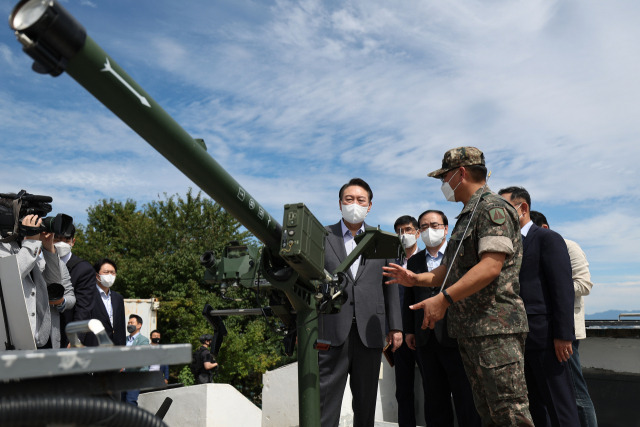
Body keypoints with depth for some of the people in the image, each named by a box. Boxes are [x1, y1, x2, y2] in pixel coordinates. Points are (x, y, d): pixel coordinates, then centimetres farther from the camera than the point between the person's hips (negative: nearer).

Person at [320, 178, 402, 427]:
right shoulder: (322, 236, 8)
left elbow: (390, 286, 11)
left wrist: (395, 326, 5)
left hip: (369, 331, 2)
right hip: (331, 330, -2)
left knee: (366, 400, 10)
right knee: (326, 399, -2)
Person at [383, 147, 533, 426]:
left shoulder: (493, 208, -9)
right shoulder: (467, 216, 22)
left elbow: (491, 266, -22)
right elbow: (451, 270, 23)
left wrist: (443, 299, -24)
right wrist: (416, 279, 8)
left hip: (495, 328, -10)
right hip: (469, 330, 10)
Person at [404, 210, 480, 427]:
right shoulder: (414, 261, 14)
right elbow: (409, 298, 15)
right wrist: (409, 330, 10)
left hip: (455, 335, -4)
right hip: (425, 339, 4)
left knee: (465, 395, 2)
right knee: (434, 397, 13)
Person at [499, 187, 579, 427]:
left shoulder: (548, 239, -3)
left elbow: (563, 288, -11)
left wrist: (563, 334, -17)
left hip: (543, 336, -7)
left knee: (558, 405, 0)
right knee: (535, 405, 12)